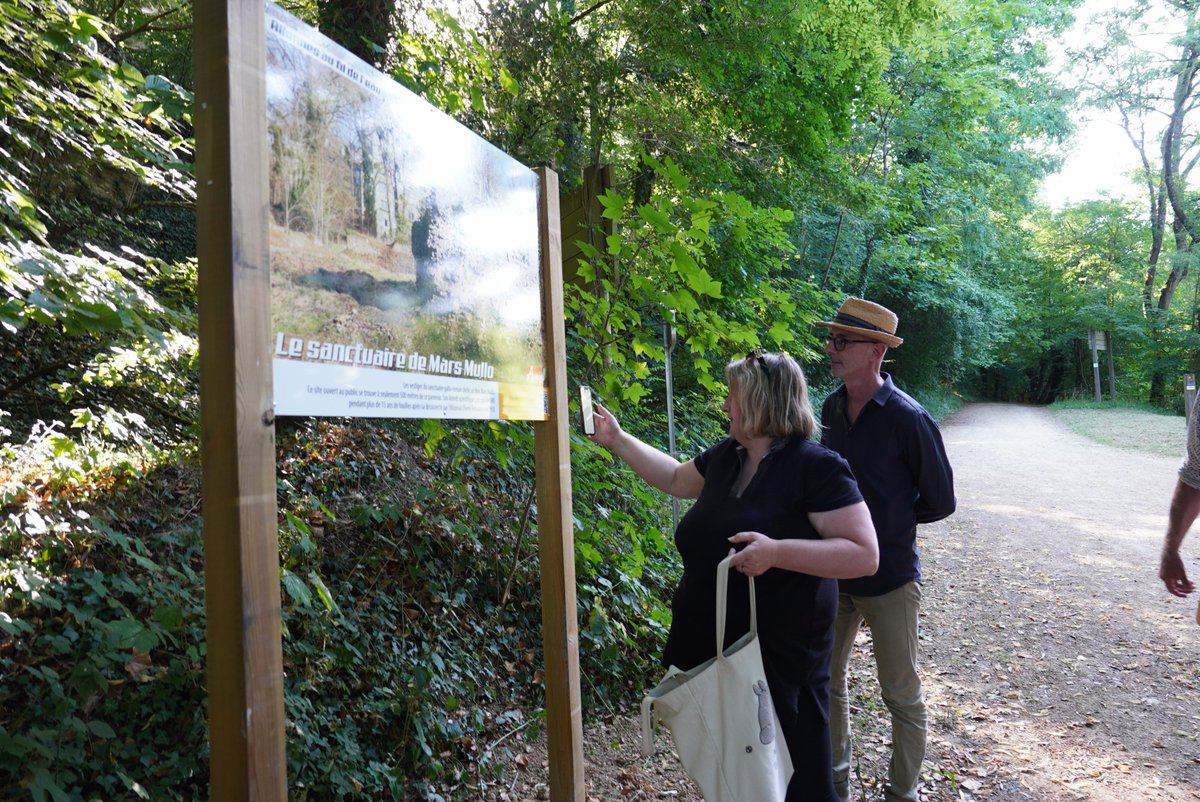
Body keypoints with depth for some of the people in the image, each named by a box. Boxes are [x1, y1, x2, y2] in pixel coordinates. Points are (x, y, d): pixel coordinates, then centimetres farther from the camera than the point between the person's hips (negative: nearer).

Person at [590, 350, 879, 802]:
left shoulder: (816, 467, -17)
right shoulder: (724, 457, 6)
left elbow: (864, 555, -20)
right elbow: (675, 479, 25)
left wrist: (776, 551, -31)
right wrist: (617, 440, 23)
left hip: (780, 656, -7)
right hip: (713, 646, 7)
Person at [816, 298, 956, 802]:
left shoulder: (907, 418, -17)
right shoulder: (831, 408, 0)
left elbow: (939, 502, -7)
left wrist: (886, 522, 0)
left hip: (889, 577, -6)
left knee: (901, 695, 11)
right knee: (827, 681, 16)